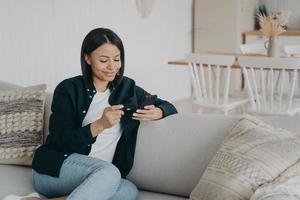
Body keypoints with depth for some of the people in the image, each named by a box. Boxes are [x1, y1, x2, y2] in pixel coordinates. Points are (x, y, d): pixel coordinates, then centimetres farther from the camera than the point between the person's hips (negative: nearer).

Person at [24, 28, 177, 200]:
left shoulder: (127, 88, 12)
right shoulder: (68, 89, -1)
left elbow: (169, 107, 16)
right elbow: (62, 142, -9)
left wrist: (156, 113, -8)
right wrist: (100, 125, -23)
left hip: (96, 178, 5)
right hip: (54, 171, -5)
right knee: (109, 173, -35)